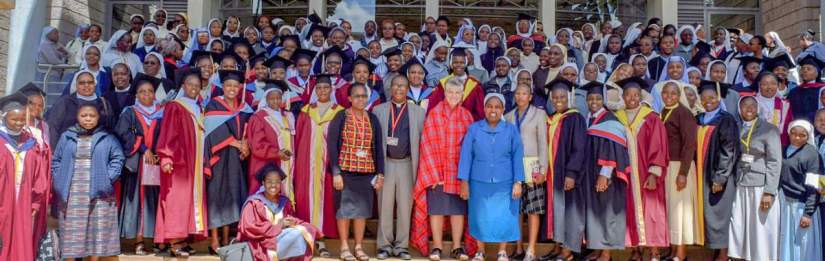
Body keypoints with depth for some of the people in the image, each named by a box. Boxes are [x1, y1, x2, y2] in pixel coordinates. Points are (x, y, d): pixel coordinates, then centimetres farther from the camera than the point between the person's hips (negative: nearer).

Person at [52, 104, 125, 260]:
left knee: (97, 229, 2)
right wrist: (59, 180, 1)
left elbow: (117, 158, 2)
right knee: (71, 230, 3)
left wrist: (108, 178, -8)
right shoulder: (66, 137, 7)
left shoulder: (107, 138, 2)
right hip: (71, 194, 1)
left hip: (98, 192, -1)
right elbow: (55, 160, 13)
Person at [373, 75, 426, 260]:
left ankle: (402, 246, 13)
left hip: (407, 164, 0)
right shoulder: (379, 110, 8)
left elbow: (422, 139, 3)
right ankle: (385, 245, 12)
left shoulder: (418, 111, 7)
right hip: (386, 163, 0)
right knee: (385, 206, 4)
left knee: (405, 207, 4)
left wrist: (419, 166, -5)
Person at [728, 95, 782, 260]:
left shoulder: (769, 130, -3)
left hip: (760, 186, -4)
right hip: (739, 186, 4)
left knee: (761, 230, 1)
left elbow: (774, 162, -8)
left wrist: (769, 192, -14)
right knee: (739, 227, 7)